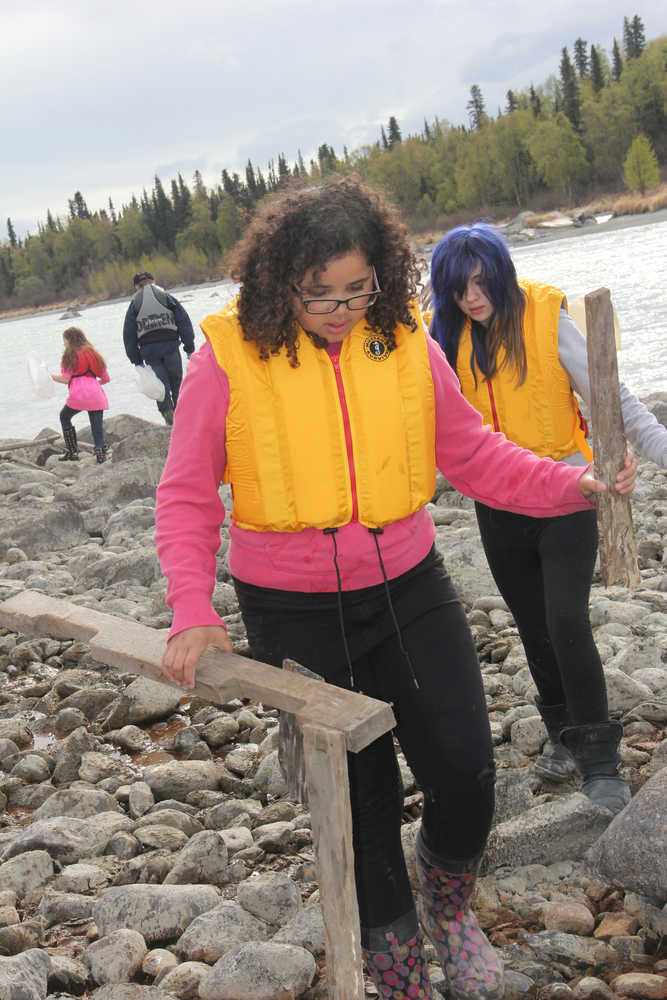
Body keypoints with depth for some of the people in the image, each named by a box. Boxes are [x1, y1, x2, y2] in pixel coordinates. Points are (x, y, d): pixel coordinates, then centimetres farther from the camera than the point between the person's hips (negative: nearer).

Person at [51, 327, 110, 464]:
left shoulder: (70, 355, 6)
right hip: (97, 395, 4)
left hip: (78, 395, -4)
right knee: (98, 429, 6)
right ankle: (101, 456, -13)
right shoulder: (93, 353, 20)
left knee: (64, 416, 22)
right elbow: (106, 378, 20)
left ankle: (72, 452, 18)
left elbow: (66, 379, -3)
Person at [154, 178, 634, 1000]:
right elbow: (187, 498, -6)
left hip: (409, 589, 2)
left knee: (464, 771, 3)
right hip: (295, 613, -2)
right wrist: (192, 613, -17)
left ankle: (448, 900, 39)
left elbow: (475, 456, 3)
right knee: (357, 800, 10)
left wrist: (574, 486, -11)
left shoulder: (405, 343, -4)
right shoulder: (230, 357, -11)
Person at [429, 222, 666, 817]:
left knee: (566, 621, -16)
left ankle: (600, 761, -3)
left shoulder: (547, 321, -10)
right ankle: (564, 735, 32)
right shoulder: (454, 340, 3)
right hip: (500, 507, 5)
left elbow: (612, 399, -12)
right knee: (535, 627, 12)